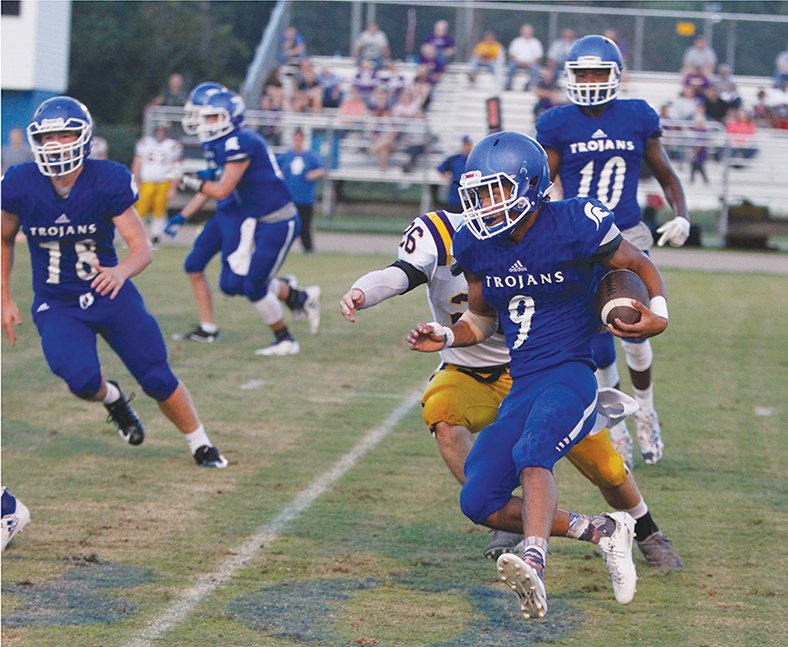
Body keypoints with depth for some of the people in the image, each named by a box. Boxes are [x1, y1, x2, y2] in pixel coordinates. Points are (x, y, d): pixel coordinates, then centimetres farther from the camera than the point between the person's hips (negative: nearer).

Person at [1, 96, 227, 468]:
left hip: (110, 294, 0)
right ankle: (112, 399, 15)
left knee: (157, 378, -2)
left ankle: (200, 444, 24)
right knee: (83, 381, -24)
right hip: (56, 306, 0)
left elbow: (142, 248, -19)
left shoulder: (108, 181, -17)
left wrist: (121, 271, -41)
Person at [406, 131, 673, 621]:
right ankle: (602, 530, 7)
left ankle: (534, 564, -57)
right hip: (521, 387, 7)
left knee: (532, 453, -36)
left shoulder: (574, 226, -11)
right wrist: (446, 338, -1)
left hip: (570, 374, -7)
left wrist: (658, 315, -14)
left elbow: (639, 265, 4)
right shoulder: (475, 244, 6)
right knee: (479, 503, -3)